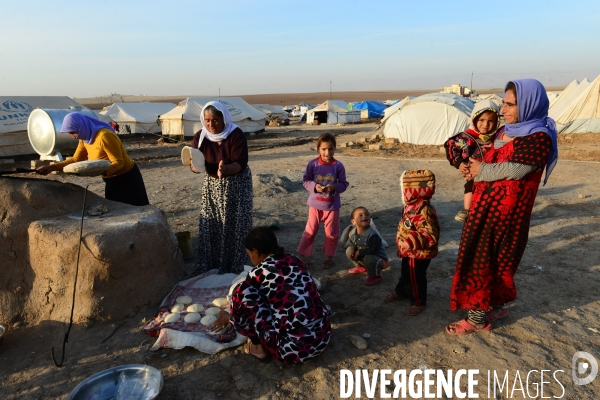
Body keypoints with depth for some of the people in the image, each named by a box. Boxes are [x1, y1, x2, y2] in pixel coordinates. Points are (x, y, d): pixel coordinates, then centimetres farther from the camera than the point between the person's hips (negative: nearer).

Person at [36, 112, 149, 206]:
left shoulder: (104, 136, -26)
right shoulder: (85, 138, 1)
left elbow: (118, 162, -26)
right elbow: (75, 159, 8)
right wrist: (52, 167, -1)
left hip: (126, 178, -9)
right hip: (112, 180, 9)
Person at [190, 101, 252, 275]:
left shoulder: (236, 134, -20)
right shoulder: (200, 136, -8)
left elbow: (240, 164, -26)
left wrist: (225, 169, -45)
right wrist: (195, 166, -34)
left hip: (236, 185, -3)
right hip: (212, 184, 4)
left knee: (235, 226, -1)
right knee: (210, 225, 4)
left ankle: (234, 266, 13)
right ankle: (209, 265, 19)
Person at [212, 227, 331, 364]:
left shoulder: (260, 272, -9)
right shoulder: (293, 260, 9)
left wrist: (229, 317, 25)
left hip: (294, 348, -7)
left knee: (243, 292, -1)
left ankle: (259, 347, 11)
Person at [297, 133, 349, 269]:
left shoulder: (338, 166, -9)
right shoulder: (312, 164, -9)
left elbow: (344, 184, -4)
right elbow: (306, 181, -3)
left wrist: (334, 187, -23)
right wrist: (314, 186, -22)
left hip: (332, 205, 1)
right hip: (315, 204, 0)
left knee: (331, 232, 12)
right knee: (310, 231, 9)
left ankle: (329, 256, 30)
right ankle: (303, 255, 22)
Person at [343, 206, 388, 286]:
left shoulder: (373, 235, -32)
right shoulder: (352, 233, -10)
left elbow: (372, 250, -30)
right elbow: (353, 244, 8)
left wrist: (359, 252, -21)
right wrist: (353, 250, -15)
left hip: (380, 259, -7)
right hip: (363, 256, 7)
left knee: (368, 258, -37)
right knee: (349, 250, -2)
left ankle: (375, 276, -6)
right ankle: (361, 267, 21)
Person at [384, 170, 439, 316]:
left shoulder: (424, 211, -32)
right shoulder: (412, 206, 1)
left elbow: (431, 236, -36)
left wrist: (413, 241, -48)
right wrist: (402, 245, 25)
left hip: (418, 254, -9)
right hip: (408, 252, 9)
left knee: (415, 278, 8)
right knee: (405, 273, 27)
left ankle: (418, 302, 28)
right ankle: (401, 292, 48)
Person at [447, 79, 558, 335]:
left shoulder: (539, 138, -16)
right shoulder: (506, 131, 10)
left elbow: (513, 170, -25)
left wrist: (480, 170, -12)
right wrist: (473, 169, -7)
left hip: (504, 211, -8)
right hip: (486, 207, 8)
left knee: (482, 262, 0)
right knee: (487, 260, 17)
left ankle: (477, 318, 15)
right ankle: (494, 307, 34)